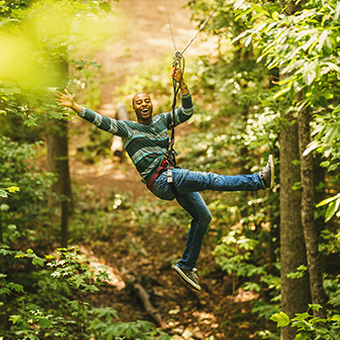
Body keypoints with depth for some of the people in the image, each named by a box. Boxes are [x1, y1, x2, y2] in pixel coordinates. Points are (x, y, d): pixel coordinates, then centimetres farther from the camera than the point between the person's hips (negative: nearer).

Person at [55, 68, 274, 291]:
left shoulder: (162, 120, 17)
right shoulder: (128, 128, 3)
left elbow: (187, 111, 10)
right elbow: (101, 121, -5)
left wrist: (182, 84, -1)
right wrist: (73, 106, -14)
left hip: (174, 177, 8)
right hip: (159, 181, -8)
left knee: (203, 216, 8)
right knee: (210, 180, -20)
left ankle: (186, 265, 15)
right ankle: (260, 181, -23)